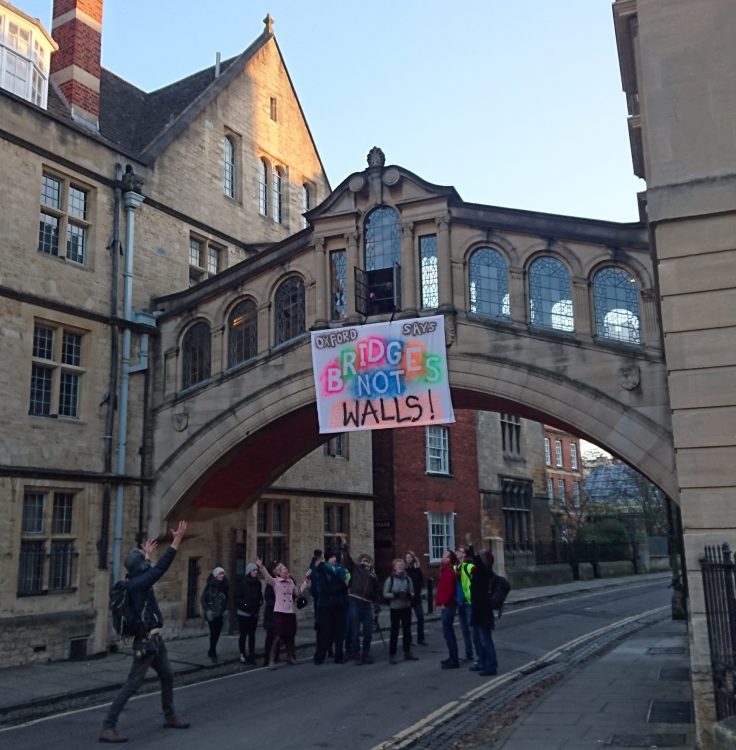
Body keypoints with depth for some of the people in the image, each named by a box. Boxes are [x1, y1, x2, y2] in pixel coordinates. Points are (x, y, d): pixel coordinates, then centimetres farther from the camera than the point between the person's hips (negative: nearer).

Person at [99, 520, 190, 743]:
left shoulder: (135, 580, 5)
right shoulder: (137, 584, -20)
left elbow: (146, 569, 30)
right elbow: (161, 567, -28)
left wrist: (146, 553, 45)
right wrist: (177, 539, -27)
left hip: (154, 639, 10)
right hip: (146, 641, -10)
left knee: (168, 677, 19)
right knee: (133, 683, -8)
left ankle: (170, 717, 33)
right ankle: (108, 727, -4)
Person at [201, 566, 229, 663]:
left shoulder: (225, 585, 5)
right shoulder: (210, 585, -8)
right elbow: (203, 598, -5)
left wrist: (225, 610, 6)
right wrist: (207, 610, -12)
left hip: (221, 614, 5)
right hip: (212, 614, -5)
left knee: (217, 633, 8)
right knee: (214, 633, -8)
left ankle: (211, 651, 26)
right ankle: (213, 654, 1)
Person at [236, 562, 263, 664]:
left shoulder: (258, 583, 7)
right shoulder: (242, 583, -7)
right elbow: (238, 597, -8)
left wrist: (260, 602, -4)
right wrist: (245, 604, -20)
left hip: (254, 613, 4)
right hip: (243, 613, -4)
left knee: (252, 635, 7)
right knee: (243, 635, 2)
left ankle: (251, 656, 10)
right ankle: (242, 655, 9)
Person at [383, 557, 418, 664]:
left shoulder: (407, 579, 2)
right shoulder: (390, 579, -6)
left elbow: (412, 593, 6)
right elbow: (385, 594, -8)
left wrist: (408, 595, -16)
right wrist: (396, 595, -21)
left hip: (406, 608, 3)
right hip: (394, 609, -3)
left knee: (407, 630, 11)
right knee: (394, 632, -1)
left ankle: (407, 652, 24)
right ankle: (392, 655, 6)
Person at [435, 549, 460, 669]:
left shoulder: (448, 572, -17)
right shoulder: (446, 571, 14)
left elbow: (450, 590, -24)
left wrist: (444, 603, -21)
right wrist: (439, 600, 17)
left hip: (447, 606, -10)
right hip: (447, 605, 10)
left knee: (448, 633, -7)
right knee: (448, 632, 16)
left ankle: (454, 660, -3)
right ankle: (452, 657, 24)